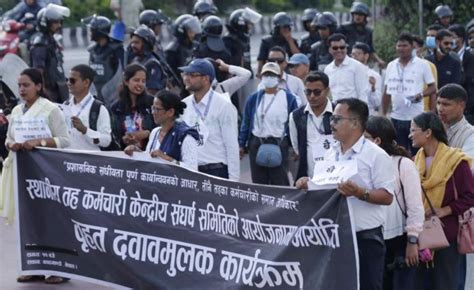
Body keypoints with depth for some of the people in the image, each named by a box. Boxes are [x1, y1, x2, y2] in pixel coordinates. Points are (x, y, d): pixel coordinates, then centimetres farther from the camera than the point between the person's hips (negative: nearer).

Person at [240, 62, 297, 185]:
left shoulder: (289, 98, -1)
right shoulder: (254, 98, 6)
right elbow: (246, 122, 9)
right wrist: (241, 145, 6)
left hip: (279, 144, -3)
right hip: (256, 143, 3)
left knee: (279, 182, -2)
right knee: (258, 182, 10)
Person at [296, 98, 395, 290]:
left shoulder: (376, 155, -8)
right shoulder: (331, 153, 13)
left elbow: (387, 196, -12)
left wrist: (360, 193, -26)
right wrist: (309, 184, 0)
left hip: (365, 238, -6)